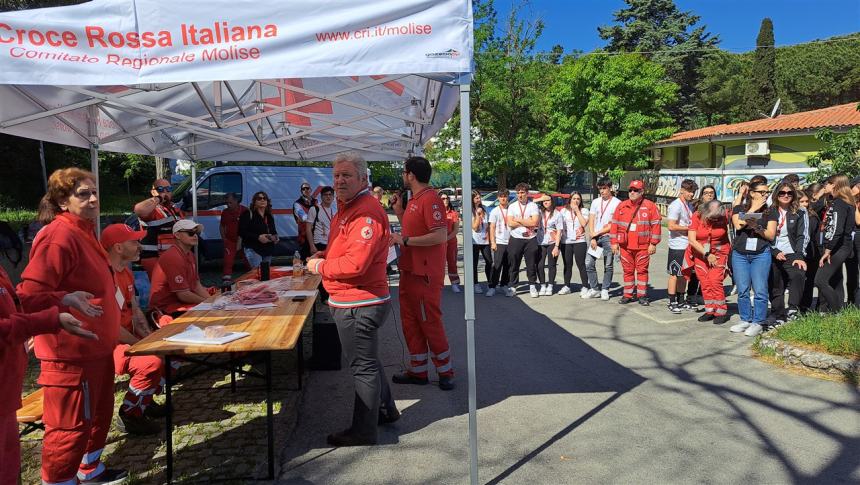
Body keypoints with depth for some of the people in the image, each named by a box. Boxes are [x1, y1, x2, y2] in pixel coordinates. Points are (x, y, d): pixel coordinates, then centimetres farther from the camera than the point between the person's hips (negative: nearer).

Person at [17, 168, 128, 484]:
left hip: (95, 345, 10)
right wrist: (65, 300, -41)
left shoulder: (83, 231, 11)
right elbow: (29, 294, -24)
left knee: (99, 413, 22)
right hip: (71, 351, -10)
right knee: (70, 425, 0)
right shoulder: (58, 236, -20)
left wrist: (111, 327, 30)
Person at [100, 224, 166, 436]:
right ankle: (129, 415, -10)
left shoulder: (125, 273, 11)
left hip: (129, 338, 11)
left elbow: (135, 310, 14)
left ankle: (145, 399, 23)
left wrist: (149, 339, 0)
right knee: (152, 362, -30)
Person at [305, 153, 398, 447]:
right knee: (367, 360, 24)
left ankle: (364, 431, 16)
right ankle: (385, 409, 41)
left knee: (363, 367, 2)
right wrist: (323, 255, 7)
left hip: (359, 304, -11)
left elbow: (355, 263, -30)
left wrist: (321, 267, -15)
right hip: (358, 301, 11)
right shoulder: (347, 208, 14)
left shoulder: (366, 212, -21)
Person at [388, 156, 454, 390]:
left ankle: (445, 371, 16)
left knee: (430, 322, 0)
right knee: (410, 322, 13)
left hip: (425, 274, -10)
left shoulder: (430, 199, -16)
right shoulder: (414, 200, 14)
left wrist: (404, 240, -22)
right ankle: (418, 371, 24)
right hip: (409, 271, 10)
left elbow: (440, 236, -25)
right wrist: (398, 210, 11)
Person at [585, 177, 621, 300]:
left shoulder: (617, 203, -2)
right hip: (595, 237, 4)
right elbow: (591, 221, 8)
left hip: (608, 237, -4)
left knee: (608, 266, 2)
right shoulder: (595, 202, 12)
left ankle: (605, 290, 12)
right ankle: (594, 289, 8)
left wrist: (598, 233, -7)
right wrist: (592, 237, -4)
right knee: (589, 263, -2)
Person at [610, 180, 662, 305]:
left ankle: (642, 295, 10)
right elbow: (614, 224, 8)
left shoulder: (650, 206, -1)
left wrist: (653, 244, -7)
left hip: (643, 246, -3)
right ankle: (628, 294, 19)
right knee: (628, 270, 9)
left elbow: (655, 225, -3)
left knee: (642, 270, 2)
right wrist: (614, 242, 3)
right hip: (625, 246, 3)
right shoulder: (621, 206, 8)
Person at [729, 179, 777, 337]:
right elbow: (738, 225, -9)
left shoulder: (770, 212, 8)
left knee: (760, 290, -6)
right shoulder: (739, 208, 10)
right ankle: (745, 320, 14)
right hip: (740, 254, 1)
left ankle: (757, 323, 1)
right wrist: (753, 209, -6)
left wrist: (757, 228, -17)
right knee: (742, 290, 3)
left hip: (761, 254, -1)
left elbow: (771, 235, 1)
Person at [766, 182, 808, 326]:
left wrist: (799, 256, -13)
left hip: (792, 255, -2)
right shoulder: (770, 213, 8)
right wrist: (776, 252, -9)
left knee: (797, 276, -30)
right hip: (773, 255, 2)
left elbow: (802, 236, -1)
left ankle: (793, 309, -25)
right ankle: (778, 317, 14)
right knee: (775, 288, 4)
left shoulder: (800, 213, 7)